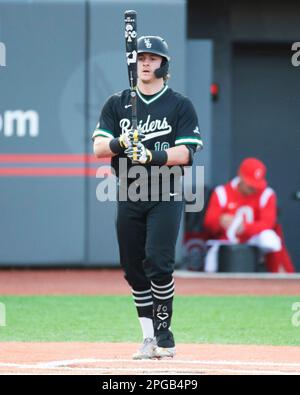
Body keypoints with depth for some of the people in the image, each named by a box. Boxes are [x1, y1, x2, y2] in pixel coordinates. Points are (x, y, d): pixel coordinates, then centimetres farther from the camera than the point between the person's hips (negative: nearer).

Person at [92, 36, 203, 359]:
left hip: (165, 196, -4)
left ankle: (164, 334, -6)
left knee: (157, 262, -16)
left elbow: (185, 153, -8)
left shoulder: (180, 106, 2)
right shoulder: (116, 104, 11)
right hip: (129, 196, 4)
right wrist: (121, 143, -19)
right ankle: (149, 339, 12)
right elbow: (99, 147, 2)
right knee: (133, 268, 4)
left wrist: (152, 155, -23)